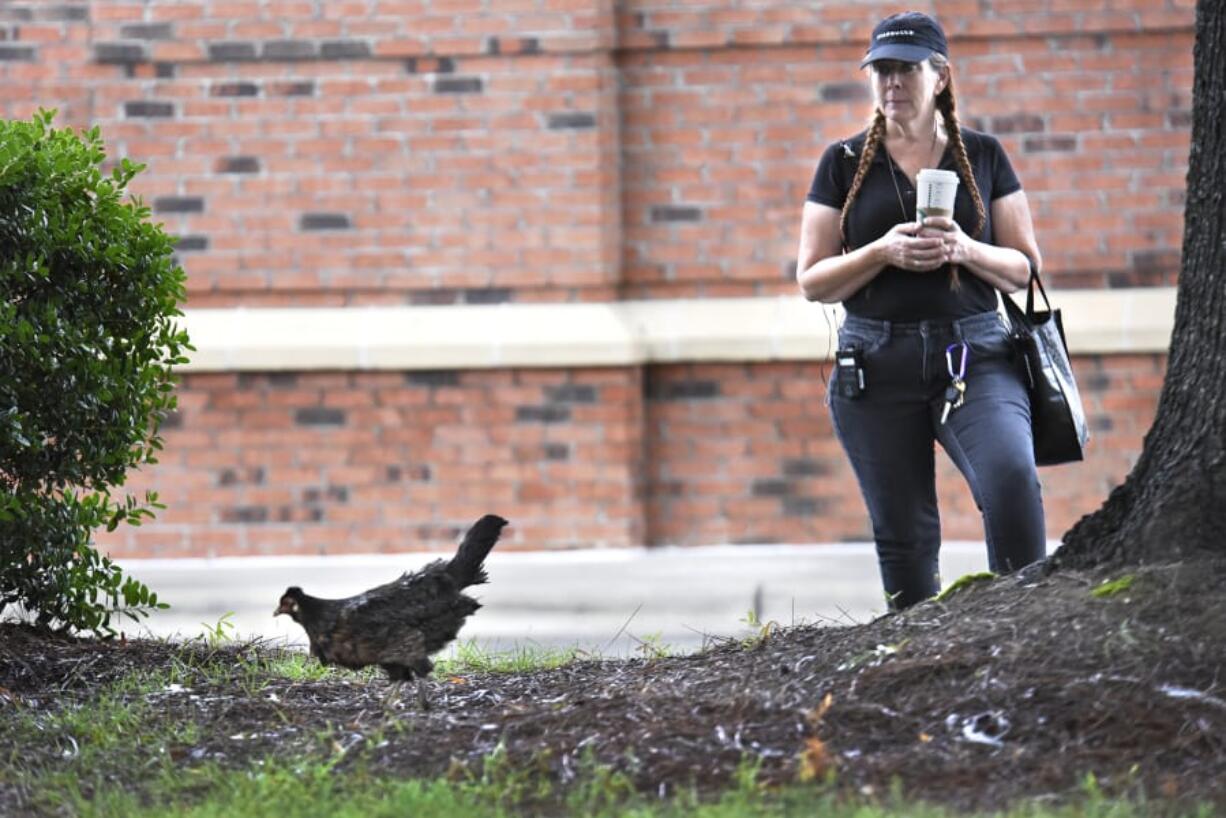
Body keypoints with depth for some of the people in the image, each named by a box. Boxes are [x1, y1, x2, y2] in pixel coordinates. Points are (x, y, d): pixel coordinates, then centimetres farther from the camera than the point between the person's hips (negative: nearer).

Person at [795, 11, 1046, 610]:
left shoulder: (983, 156, 10)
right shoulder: (844, 164, 9)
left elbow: (1025, 267, 10)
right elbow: (812, 280, 6)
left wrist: (965, 250, -11)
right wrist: (883, 252, -11)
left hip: (974, 355, -1)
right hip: (877, 363, 1)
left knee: (1012, 479, -25)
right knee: (903, 533, 2)